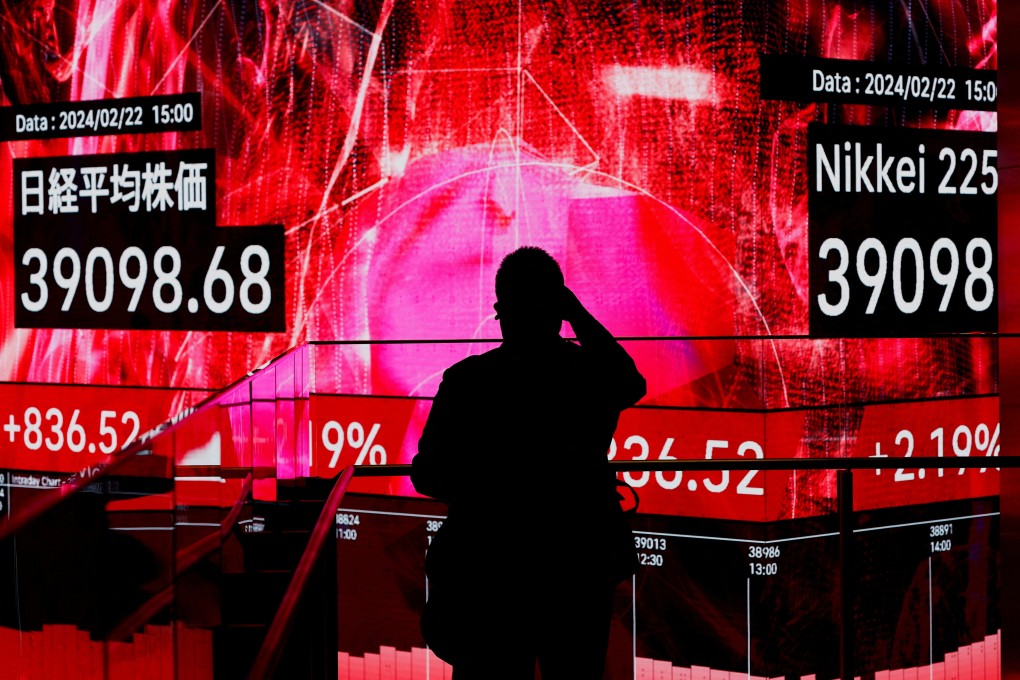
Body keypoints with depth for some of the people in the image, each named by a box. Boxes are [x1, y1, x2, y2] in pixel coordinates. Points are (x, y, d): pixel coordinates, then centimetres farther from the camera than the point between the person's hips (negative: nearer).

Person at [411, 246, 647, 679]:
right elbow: (632, 383, 20)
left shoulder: (466, 380, -13)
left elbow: (429, 476, -6)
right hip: (580, 566, 2)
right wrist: (579, 315, 14)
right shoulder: (592, 373, -6)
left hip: (490, 568, -2)